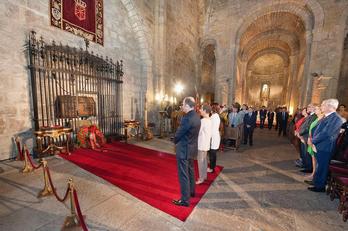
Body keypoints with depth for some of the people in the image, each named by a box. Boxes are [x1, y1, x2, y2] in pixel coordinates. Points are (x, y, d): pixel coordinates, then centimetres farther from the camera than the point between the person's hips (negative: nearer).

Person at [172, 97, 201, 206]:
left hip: (184, 150, -9)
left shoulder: (187, 118, -27)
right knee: (190, 170, 26)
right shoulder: (197, 116, 1)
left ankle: (185, 200, 23)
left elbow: (178, 135, -19)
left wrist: (175, 142, 2)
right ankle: (191, 191, 46)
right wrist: (178, 141, 9)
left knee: (183, 175, 6)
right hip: (192, 148, 9)